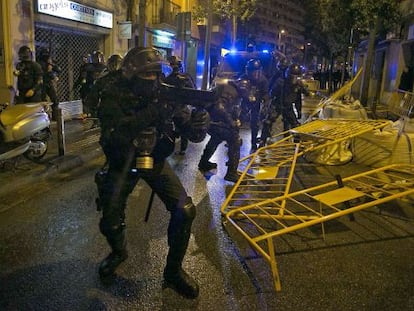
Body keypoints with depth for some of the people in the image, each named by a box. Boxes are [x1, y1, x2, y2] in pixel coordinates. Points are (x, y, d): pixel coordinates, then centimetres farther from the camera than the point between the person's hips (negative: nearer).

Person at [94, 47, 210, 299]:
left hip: (155, 160, 2)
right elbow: (115, 131, -35)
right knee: (111, 223, -2)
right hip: (123, 163, -1)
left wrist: (200, 123, -37)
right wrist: (153, 111, -44)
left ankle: (173, 271, 11)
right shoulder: (113, 95, -16)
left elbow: (193, 134, -13)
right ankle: (119, 252, 37)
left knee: (185, 210, -11)